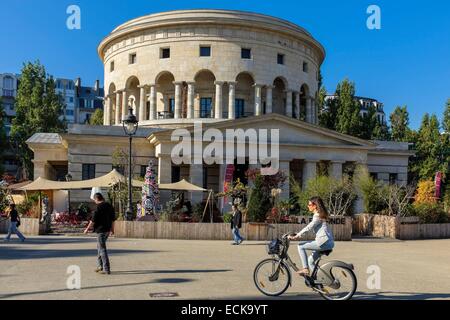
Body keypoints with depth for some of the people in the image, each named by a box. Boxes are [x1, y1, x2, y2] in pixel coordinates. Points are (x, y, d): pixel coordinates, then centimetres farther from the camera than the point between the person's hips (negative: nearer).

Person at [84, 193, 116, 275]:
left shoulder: (99, 207, -15)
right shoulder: (110, 206, 9)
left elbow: (93, 220, -13)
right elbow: (113, 219, 16)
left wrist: (87, 228, -1)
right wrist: (112, 229, 25)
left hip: (101, 230, -8)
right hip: (107, 230, 8)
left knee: (102, 249, -3)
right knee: (100, 247, 21)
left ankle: (106, 269, -2)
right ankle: (100, 266, 25)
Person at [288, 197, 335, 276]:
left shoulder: (318, 216, -11)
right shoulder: (319, 215, 19)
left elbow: (308, 228, -17)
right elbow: (309, 228, 22)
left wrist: (296, 236, -15)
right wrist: (298, 235, 15)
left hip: (323, 243, -10)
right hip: (328, 243, 10)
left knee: (301, 246, -4)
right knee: (311, 261, 16)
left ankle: (305, 269, -5)